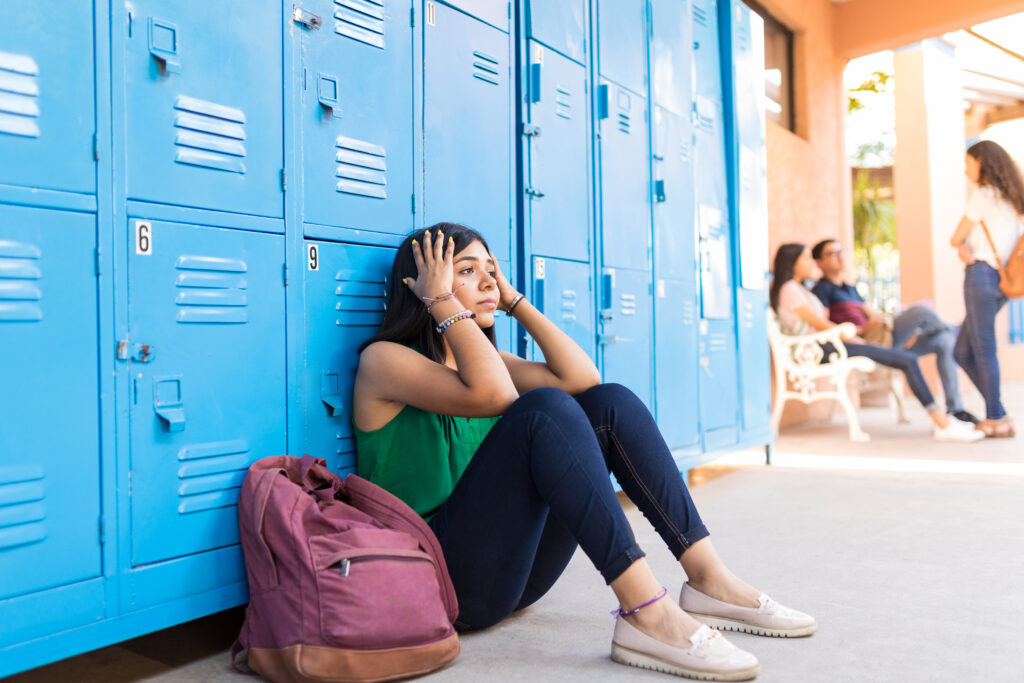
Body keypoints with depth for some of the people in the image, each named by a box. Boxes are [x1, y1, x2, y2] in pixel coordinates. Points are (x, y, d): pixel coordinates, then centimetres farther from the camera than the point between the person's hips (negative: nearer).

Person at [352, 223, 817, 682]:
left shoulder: (477, 356, 18)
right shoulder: (383, 359, -5)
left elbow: (581, 377, 4)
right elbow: (491, 395, -24)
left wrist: (514, 300, 7)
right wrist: (442, 299, -14)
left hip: (514, 568, 8)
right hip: (442, 576, -7)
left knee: (610, 403, -7)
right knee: (544, 409, -27)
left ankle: (708, 579, -11)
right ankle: (645, 612, -32)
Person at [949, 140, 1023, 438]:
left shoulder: (983, 193, -6)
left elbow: (955, 238, -4)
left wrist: (963, 242, 16)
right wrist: (967, 247, -3)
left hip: (982, 274, -8)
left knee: (984, 350, -4)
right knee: (962, 352, 10)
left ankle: (996, 419, 0)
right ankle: (998, 414, 9)